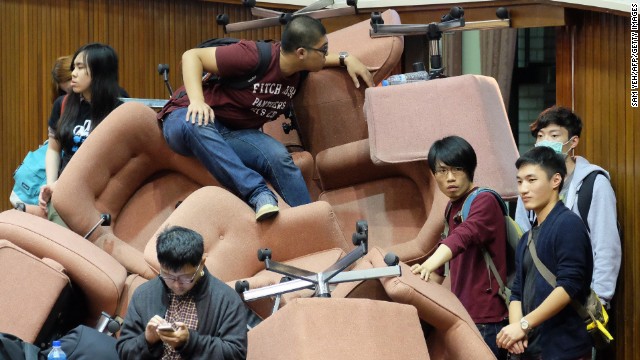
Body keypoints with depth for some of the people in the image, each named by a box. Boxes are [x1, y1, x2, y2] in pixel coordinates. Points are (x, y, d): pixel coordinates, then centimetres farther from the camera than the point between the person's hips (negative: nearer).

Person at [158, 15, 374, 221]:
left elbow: (318, 61, 26)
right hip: (195, 119, -6)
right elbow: (192, 56, -22)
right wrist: (197, 100, -36)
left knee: (278, 156, -26)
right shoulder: (253, 56, -26)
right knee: (195, 126, -44)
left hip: (238, 134, 6)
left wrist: (346, 59, 8)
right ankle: (258, 193, -45)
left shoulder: (298, 67, 0)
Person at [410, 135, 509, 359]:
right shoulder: (452, 207, 14)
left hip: (485, 317, -9)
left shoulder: (484, 202, -13)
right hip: (463, 312, 9)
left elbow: (463, 236, -33)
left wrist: (431, 264, -49)